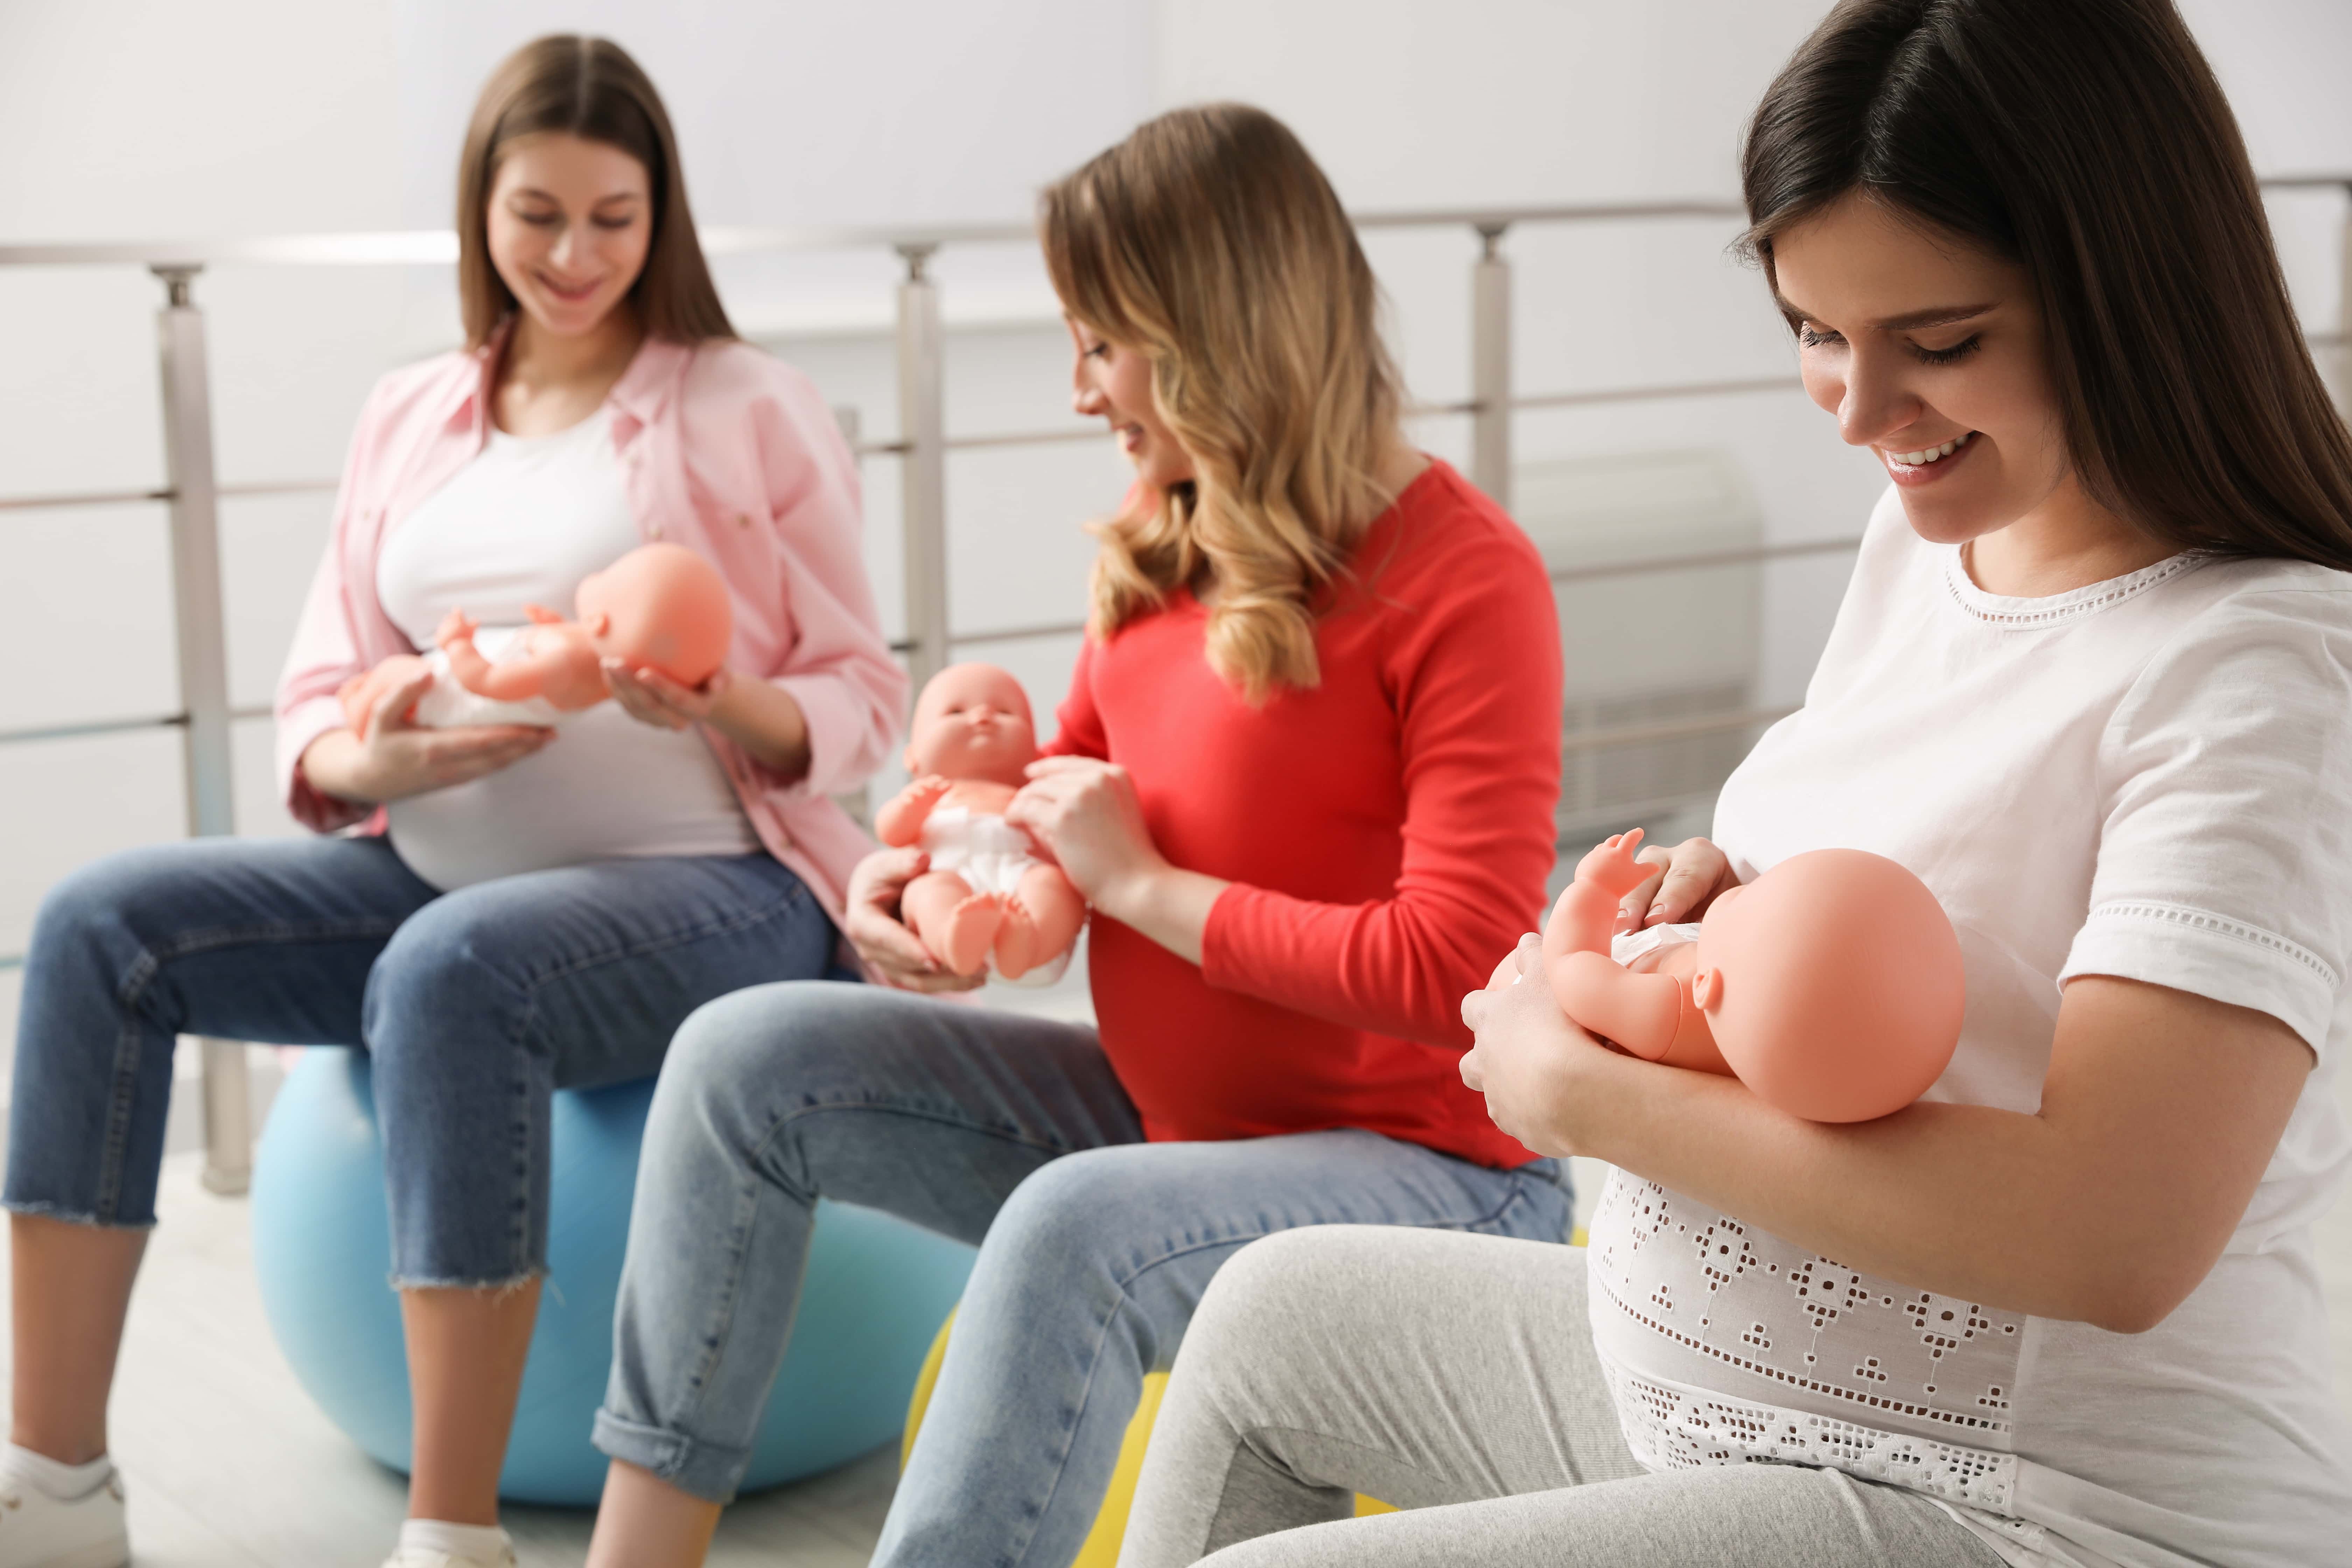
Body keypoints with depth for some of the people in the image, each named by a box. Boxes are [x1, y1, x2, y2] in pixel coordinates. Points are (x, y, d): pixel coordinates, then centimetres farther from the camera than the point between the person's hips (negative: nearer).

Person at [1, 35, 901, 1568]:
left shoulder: (753, 409, 2)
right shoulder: (411, 418, 14)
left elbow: (859, 702, 0)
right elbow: (319, 702, 12)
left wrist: (724, 709, -23)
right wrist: (372, 763, -13)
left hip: (708, 883, -5)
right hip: (436, 869, 5)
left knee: (446, 970, -36)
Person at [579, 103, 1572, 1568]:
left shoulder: (1464, 578, -19)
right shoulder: (1171, 535, 4)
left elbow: (1459, 973, -25)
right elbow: (1080, 782, 19)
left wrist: (1142, 886, -18)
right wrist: (935, 864, -4)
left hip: (1422, 1169, -8)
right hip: (1163, 1113, 8)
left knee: (1073, 1225, -37)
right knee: (748, 1056, -2)